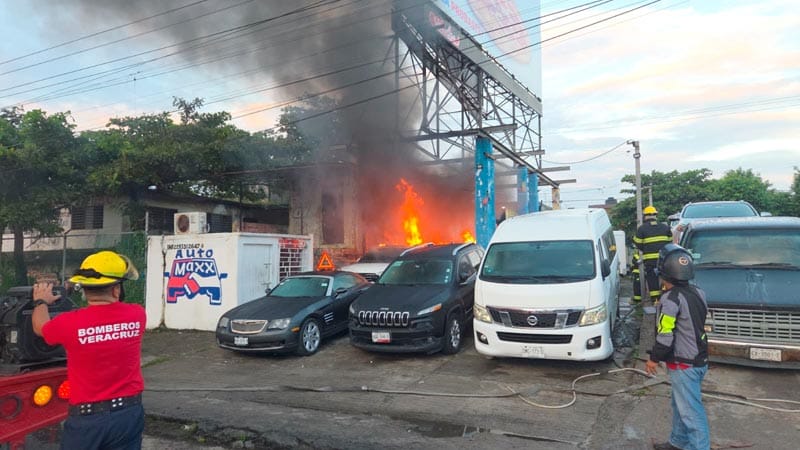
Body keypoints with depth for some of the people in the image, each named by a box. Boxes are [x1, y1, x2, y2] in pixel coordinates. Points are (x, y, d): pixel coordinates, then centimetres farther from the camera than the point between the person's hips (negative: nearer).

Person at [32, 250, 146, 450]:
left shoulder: (70, 323, -16)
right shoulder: (137, 315, -10)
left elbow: (40, 327, 9)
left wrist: (41, 301, 28)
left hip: (87, 417, -2)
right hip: (129, 412, 2)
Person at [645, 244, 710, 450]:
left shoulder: (671, 298, -23)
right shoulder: (697, 293, 3)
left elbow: (665, 335, -21)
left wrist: (654, 359, -9)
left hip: (684, 365, -9)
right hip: (700, 360, 10)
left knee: (691, 412, 0)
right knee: (680, 404, 23)